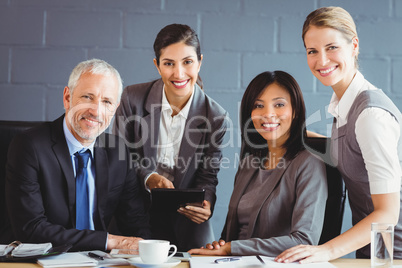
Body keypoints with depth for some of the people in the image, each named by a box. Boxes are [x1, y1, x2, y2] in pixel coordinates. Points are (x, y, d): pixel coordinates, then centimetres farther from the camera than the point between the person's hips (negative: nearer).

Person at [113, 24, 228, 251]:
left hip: (184, 214, 1)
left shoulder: (215, 116, -5)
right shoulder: (133, 98, -6)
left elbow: (207, 176, 0)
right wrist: (147, 178, -20)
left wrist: (205, 203, -23)